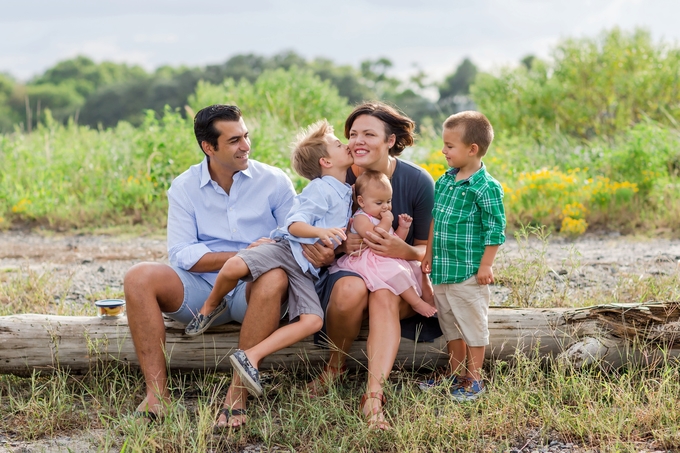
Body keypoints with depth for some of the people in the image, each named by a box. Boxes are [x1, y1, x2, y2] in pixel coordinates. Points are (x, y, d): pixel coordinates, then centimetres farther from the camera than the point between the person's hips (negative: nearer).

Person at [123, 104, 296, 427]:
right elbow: (181, 255, -6)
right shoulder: (184, 187, 4)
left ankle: (238, 393, -32)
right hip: (199, 290, 1)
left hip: (251, 291, -1)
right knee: (138, 278, -22)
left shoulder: (274, 182, 3)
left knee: (274, 278, -36)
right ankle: (157, 392, -25)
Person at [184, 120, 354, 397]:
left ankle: (251, 356, -23)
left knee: (313, 321, -20)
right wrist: (321, 232, -30)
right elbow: (295, 224, -13)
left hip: (307, 269, 6)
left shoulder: (346, 194, 21)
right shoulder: (321, 189, -2)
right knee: (235, 266, -32)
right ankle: (212, 306, 2)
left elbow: (339, 233, 33)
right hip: (287, 249, -6)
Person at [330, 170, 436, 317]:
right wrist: (386, 221, -16)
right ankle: (417, 303, -25)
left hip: (391, 258, 10)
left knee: (418, 268, 9)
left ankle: (430, 301, 14)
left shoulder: (384, 219, 20)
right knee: (396, 272, -32)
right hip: (372, 261, -10)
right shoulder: (361, 218, -9)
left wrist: (403, 228, 10)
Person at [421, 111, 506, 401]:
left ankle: (473, 381, 14)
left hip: (469, 273, -8)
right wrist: (429, 254, 17)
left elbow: (495, 230, -14)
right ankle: (455, 376, 29)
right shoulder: (444, 182, 8)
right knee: (449, 325, 17)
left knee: (473, 326, 3)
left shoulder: (486, 187, -14)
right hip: (442, 269, 8)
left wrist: (486, 266, -15)